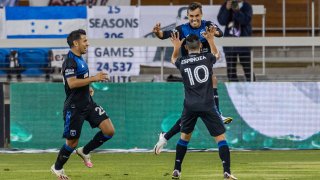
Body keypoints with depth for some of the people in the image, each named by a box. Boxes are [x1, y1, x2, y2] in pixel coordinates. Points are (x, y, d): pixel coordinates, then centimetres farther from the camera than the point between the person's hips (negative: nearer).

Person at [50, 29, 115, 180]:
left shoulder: (79, 59, 13)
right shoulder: (70, 61, -16)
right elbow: (72, 83, -29)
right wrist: (94, 78, -29)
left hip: (88, 103, 8)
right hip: (74, 107, -8)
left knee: (109, 130, -3)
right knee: (72, 142, 2)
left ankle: (84, 152, 16)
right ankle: (57, 168, 25)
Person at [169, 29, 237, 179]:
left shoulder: (182, 62, 3)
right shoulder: (207, 58, 1)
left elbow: (173, 59, 30)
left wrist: (176, 47, 23)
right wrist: (211, 41, 35)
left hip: (190, 106, 2)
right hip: (207, 105, -2)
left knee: (184, 136, 20)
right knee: (220, 137, -1)